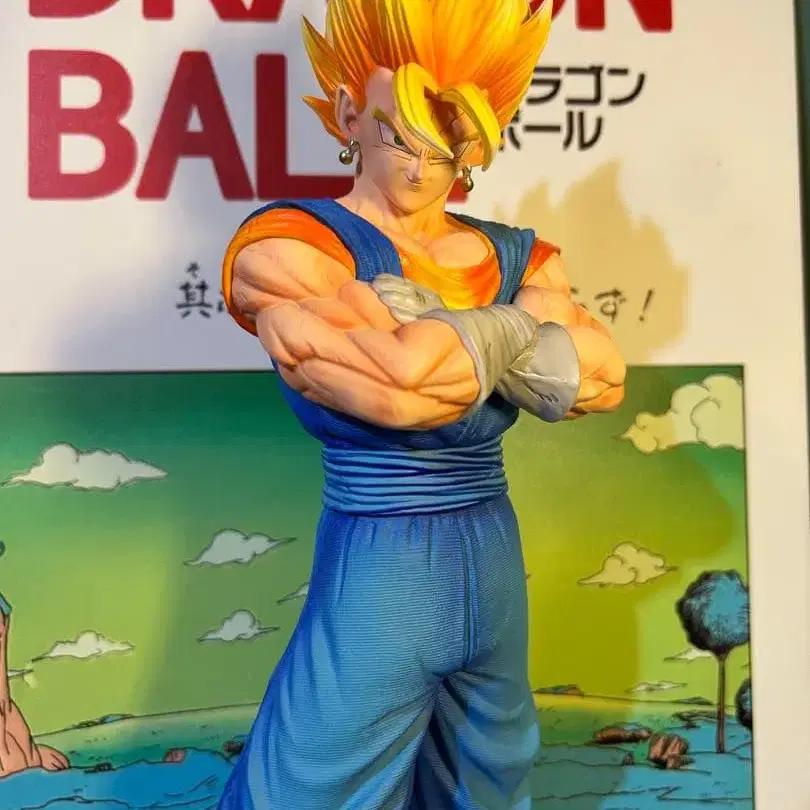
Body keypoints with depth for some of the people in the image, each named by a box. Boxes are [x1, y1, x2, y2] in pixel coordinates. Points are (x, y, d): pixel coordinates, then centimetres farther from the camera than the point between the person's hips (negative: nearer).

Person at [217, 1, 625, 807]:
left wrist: (433, 328, -18)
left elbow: (603, 379, -9)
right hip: (375, 585, -5)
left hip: (498, 578, 6)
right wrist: (508, 335, -10)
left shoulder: (516, 257, 6)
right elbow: (399, 384, -28)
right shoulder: (290, 244, -12)